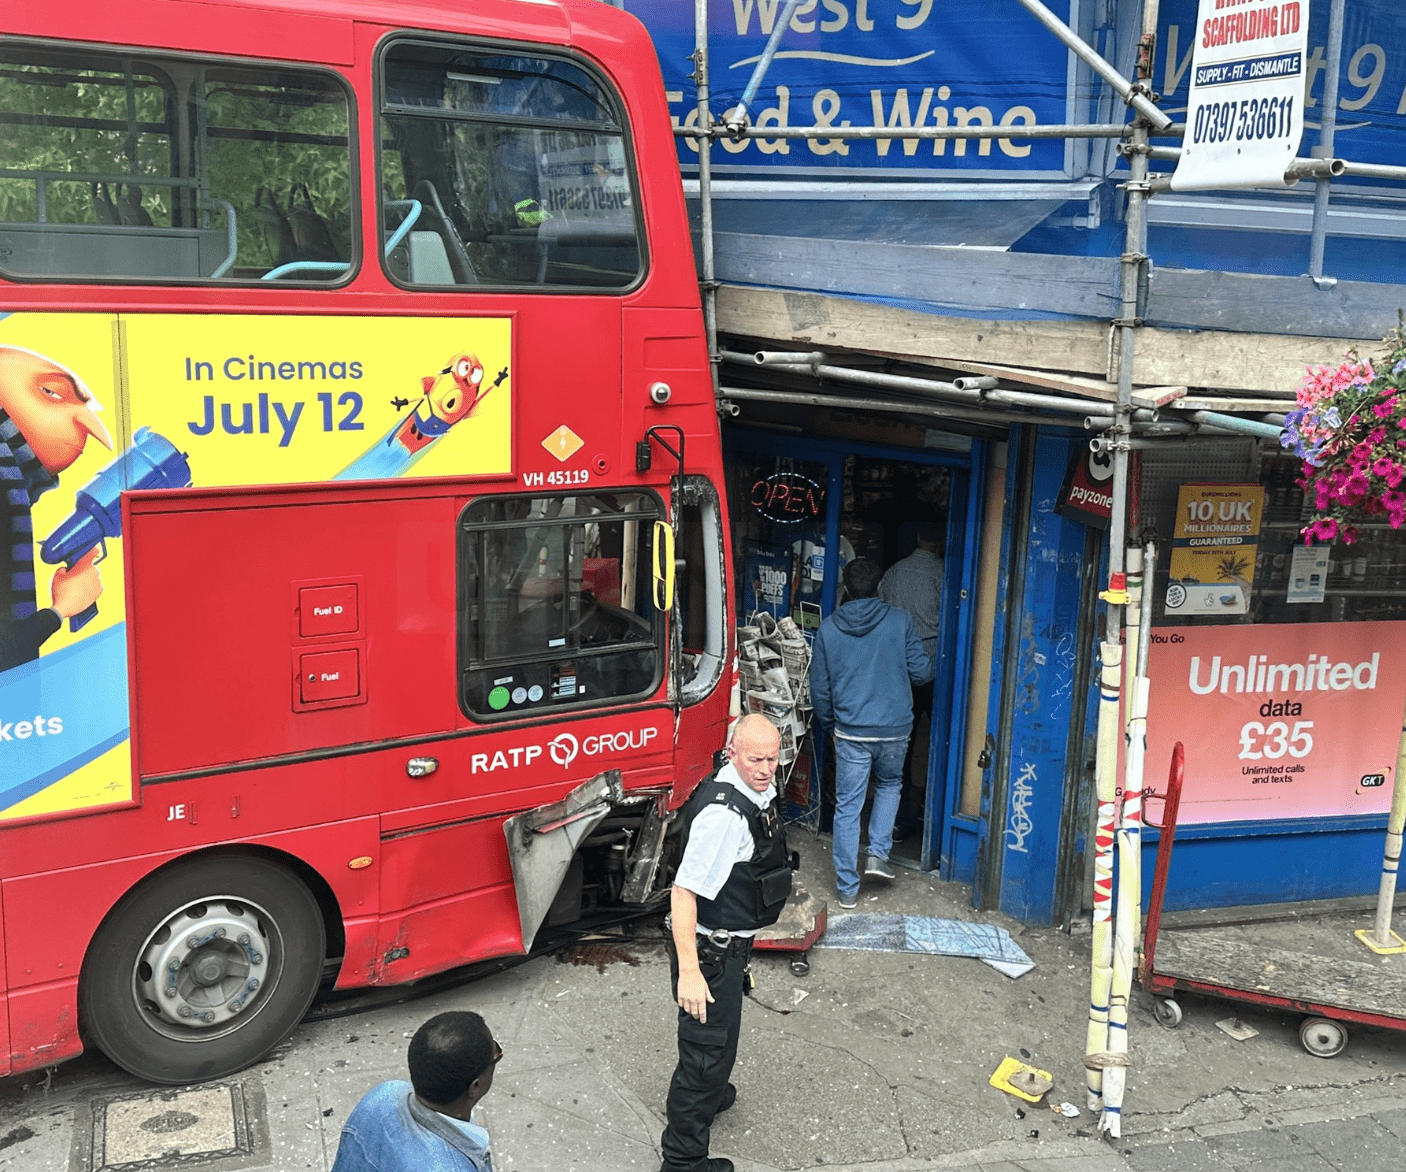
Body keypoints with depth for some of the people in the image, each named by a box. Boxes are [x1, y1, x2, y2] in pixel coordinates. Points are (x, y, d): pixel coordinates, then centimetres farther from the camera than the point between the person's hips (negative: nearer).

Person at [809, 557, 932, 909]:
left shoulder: (828, 629, -1)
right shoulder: (900, 621, -6)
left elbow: (819, 688, 4)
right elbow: (922, 672, -3)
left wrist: (829, 722, 21)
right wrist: (930, 662, 21)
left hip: (850, 732, 0)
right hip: (895, 728, 0)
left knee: (847, 808, 8)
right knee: (889, 785, 28)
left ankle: (847, 888, 11)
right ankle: (879, 853, 15)